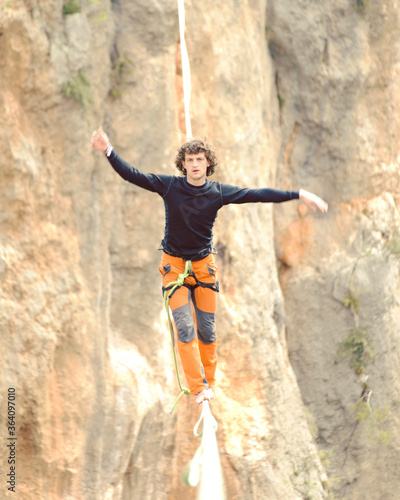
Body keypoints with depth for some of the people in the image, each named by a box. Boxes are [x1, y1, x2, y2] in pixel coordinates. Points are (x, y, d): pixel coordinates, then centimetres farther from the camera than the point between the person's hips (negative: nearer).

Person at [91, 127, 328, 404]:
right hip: (174, 264, -2)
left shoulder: (219, 192, -6)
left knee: (207, 329, 5)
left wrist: (300, 194, -9)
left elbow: (258, 194, -6)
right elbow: (132, 175, -11)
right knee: (184, 327, -10)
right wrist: (108, 150, -23)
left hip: (204, 265, 2)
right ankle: (198, 387, -6)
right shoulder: (169, 186, -9)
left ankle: (209, 381, 24)